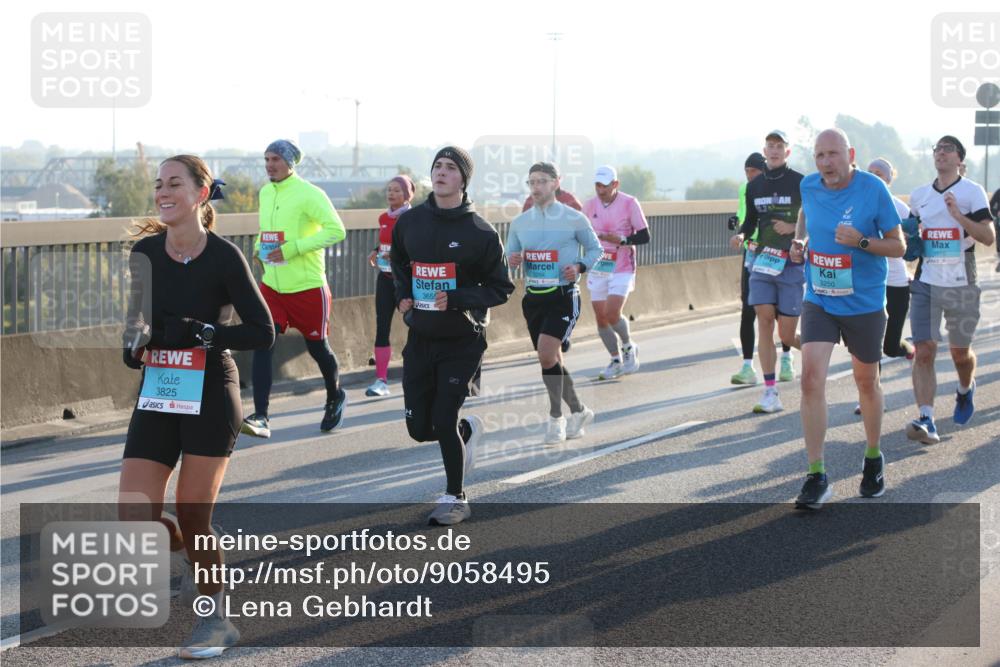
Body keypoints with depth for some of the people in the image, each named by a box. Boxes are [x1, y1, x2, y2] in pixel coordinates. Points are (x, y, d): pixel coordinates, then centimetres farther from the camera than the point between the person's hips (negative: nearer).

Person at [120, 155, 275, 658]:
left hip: (210, 395, -4)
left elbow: (263, 333, -10)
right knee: (135, 519, -4)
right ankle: (189, 555, 30)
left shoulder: (224, 257, -10)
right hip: (156, 396, 5)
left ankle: (217, 621, 18)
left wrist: (199, 333, -21)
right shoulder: (144, 252, 3)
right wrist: (134, 343, -2)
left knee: (192, 517, -2)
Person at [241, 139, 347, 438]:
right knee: (262, 344, -11)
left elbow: (336, 231, -21)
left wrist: (292, 248, -25)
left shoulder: (309, 194, -13)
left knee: (317, 347, 10)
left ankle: (335, 397, 39)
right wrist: (259, 247, 5)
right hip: (272, 287, 5)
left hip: (307, 287, -5)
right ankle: (260, 418, -14)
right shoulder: (265, 193, 9)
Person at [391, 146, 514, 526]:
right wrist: (402, 295, 4)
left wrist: (456, 299, -20)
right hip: (420, 338, 4)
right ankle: (468, 430, 40)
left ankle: (455, 499, 12)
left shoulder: (479, 232, -10)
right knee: (419, 428, 6)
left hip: (462, 341, -4)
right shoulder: (409, 222, 3)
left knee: (443, 421, -8)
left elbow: (501, 288, -6)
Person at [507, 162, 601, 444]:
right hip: (532, 298, 5)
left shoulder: (574, 219, -3)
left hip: (563, 296, -5)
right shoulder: (519, 222, 8)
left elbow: (595, 249, 6)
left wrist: (579, 266, -13)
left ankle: (556, 417, -4)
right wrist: (511, 261, -9)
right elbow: (509, 255, 15)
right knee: (552, 359, 11)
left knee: (546, 354, -19)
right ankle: (578, 411, 29)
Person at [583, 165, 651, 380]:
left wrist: (620, 240, -21)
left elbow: (644, 236, -7)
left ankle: (628, 346, 11)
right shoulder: (590, 205, 3)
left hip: (622, 268, -4)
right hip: (597, 269, 4)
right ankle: (616, 361, 18)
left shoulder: (629, 203, -9)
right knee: (600, 318, 3)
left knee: (612, 314, -17)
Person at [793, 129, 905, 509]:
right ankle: (816, 477, -10)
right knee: (811, 379, -14)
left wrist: (861, 241, -26)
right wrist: (800, 241, 2)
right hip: (818, 302, 2)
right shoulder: (809, 186, -2)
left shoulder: (873, 190, -14)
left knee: (866, 383, 14)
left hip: (864, 305, -2)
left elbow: (898, 246, -9)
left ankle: (873, 458, 39)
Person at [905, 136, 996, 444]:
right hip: (926, 285, 3)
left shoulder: (972, 192, -3)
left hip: (961, 286, -3)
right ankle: (926, 421, -17)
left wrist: (959, 216, -23)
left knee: (960, 351, 12)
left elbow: (989, 237, -11)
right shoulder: (919, 195, 11)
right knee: (924, 351, -11)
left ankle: (965, 390, 45)